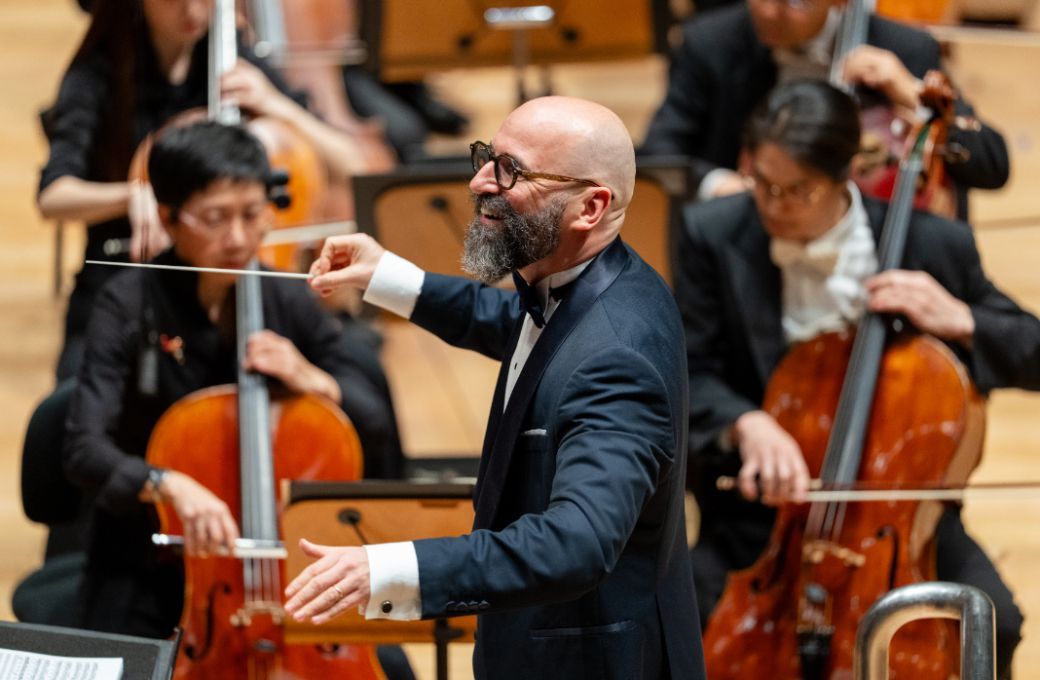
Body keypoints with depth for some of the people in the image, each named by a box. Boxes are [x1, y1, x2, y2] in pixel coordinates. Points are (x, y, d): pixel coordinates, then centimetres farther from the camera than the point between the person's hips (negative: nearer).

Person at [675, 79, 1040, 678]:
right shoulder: (715, 238, -4)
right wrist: (746, 423, -26)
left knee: (990, 623, -27)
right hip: (764, 513, 0)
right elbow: (691, 379, -4)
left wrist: (958, 320, -18)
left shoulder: (933, 245, -5)